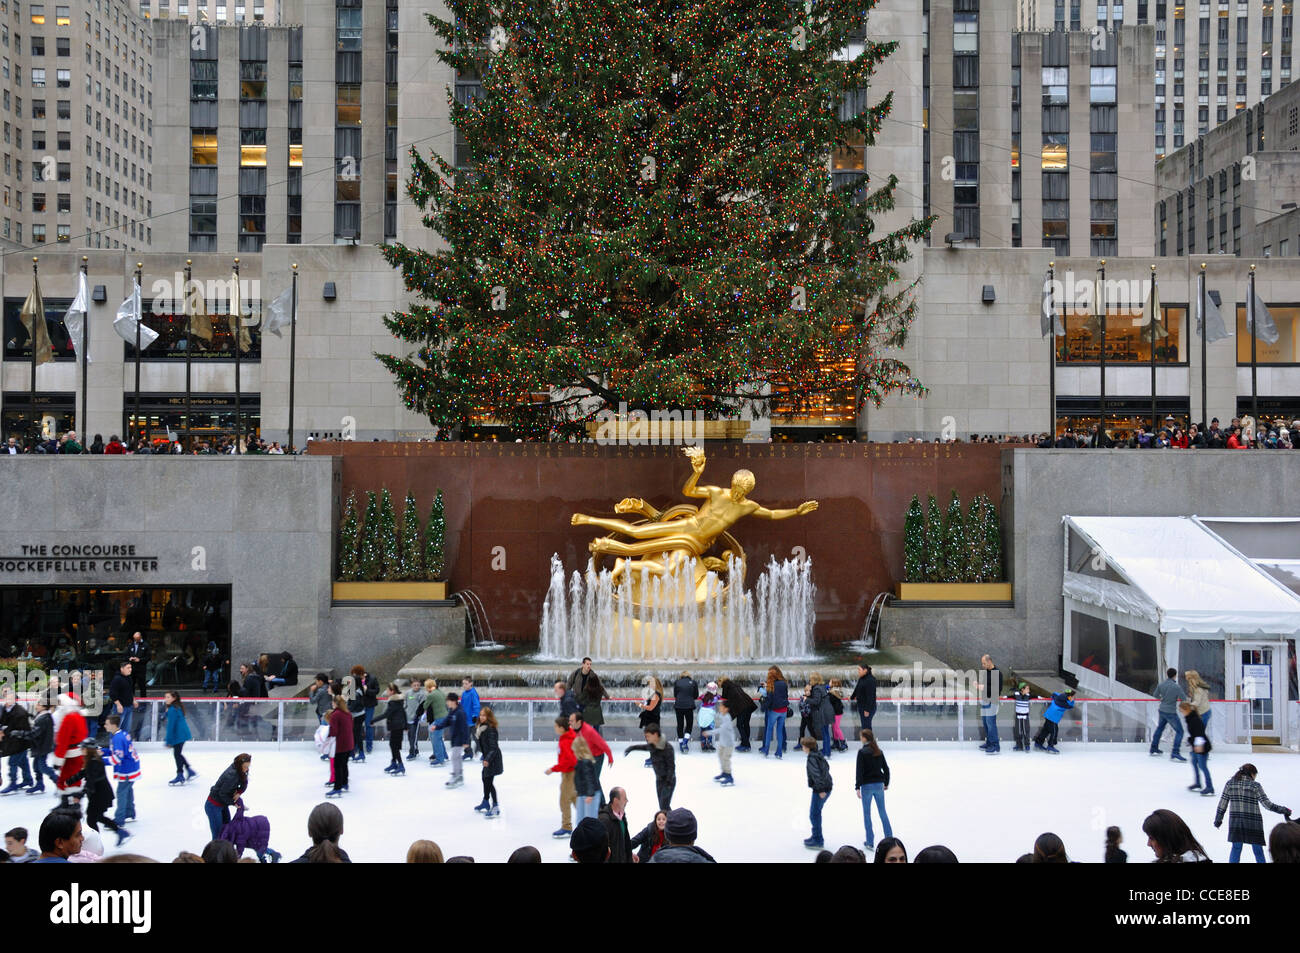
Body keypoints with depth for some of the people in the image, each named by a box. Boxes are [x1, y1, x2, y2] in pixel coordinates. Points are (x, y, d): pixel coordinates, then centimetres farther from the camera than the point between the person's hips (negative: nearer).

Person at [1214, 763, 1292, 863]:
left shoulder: (1230, 784, 3)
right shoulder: (1255, 785, -7)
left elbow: (1222, 803, 4)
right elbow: (1267, 804, -10)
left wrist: (1218, 819, 12)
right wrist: (1284, 810, -1)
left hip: (1235, 821, 3)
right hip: (1253, 822, -3)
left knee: (1236, 848, 11)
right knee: (1258, 850, 8)